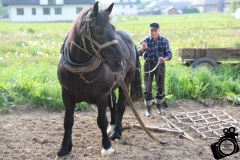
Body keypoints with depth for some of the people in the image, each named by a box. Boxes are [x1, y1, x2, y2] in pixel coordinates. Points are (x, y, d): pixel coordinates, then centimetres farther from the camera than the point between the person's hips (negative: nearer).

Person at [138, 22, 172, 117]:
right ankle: (148, 108, 16)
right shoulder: (145, 40, -9)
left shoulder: (164, 40, -5)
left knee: (161, 87, 10)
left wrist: (164, 59, -25)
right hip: (148, 65, -1)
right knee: (148, 87, 2)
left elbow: (169, 54, -3)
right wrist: (142, 48, -40)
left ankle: (159, 106, 30)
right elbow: (139, 53, -17)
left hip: (160, 65, 1)